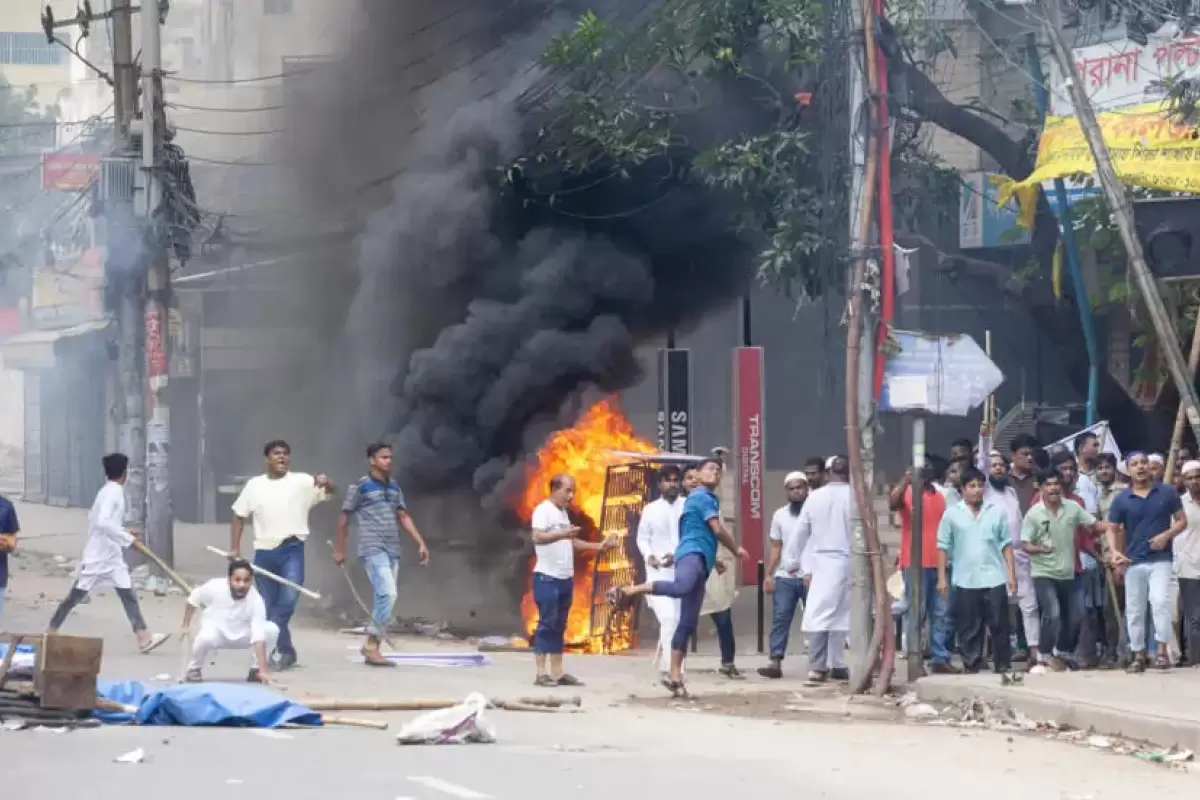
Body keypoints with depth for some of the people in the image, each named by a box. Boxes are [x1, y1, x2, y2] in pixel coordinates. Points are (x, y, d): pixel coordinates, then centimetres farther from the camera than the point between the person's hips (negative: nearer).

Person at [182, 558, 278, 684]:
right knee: (206, 637, -38)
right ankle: (194, 669, -6)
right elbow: (193, 599, -4)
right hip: (217, 634, -1)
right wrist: (185, 625, 1)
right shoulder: (215, 587, -26)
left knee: (271, 629, -25)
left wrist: (263, 670, -41)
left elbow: (258, 637, -34)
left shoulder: (256, 600, -28)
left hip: (242, 635, 1)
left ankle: (256, 669, -2)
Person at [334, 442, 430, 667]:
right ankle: (371, 644, -12)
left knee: (383, 598, 6)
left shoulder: (394, 487, 14)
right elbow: (344, 518, 2)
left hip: (392, 551, 7)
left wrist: (421, 543, 8)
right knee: (388, 594, -19)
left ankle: (372, 649, 11)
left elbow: (404, 517, 17)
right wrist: (339, 550, 3)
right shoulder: (360, 486, -4)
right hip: (373, 550, -7)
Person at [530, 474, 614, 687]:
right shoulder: (543, 510, -10)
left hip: (565, 578, 9)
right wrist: (562, 534, -38)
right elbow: (537, 537, -24)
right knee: (547, 624, -8)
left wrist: (598, 546, 16)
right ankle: (541, 673, -6)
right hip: (547, 577, -9)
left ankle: (557, 673, 11)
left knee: (559, 626, 9)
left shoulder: (563, 513, 17)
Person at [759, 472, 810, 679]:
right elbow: (775, 548, 12)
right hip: (785, 577, 3)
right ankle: (775, 662, -9)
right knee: (780, 619, -4)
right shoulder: (780, 515, 11)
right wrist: (769, 574, 3)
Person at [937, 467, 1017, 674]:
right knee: (968, 628, 3)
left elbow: (1006, 545, 8)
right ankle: (971, 668, 10)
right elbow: (943, 547, 3)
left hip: (994, 579, 1)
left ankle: (1003, 666, 8)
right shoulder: (952, 514, 2)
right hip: (965, 581, -1)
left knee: (999, 626, 2)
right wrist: (942, 578, -2)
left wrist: (1011, 574, 1)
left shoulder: (996, 512, 6)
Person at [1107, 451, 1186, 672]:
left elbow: (1182, 520, 5)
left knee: (1160, 601, -20)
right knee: (1134, 610, 6)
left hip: (1161, 559, -2)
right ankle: (1138, 655, 14)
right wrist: (1114, 551, -15)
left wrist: (1166, 535, -14)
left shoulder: (1167, 493, 1)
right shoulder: (1121, 500, 2)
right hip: (1133, 562, 2)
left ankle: (1162, 651, -19)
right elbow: (1113, 530, 4)